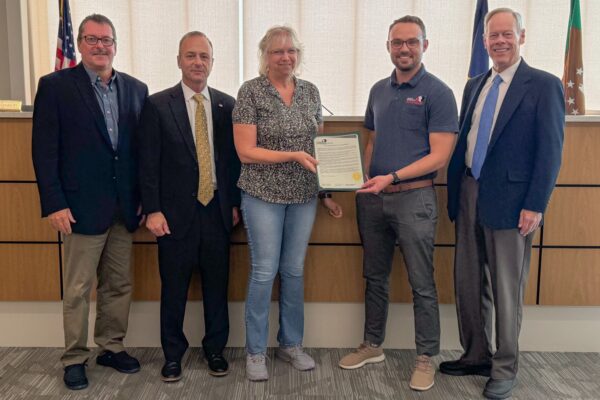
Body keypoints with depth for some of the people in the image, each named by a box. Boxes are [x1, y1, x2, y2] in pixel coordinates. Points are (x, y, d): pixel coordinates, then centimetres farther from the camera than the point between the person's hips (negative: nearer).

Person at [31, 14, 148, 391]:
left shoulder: (136, 89, 9)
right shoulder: (55, 85, -2)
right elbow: (44, 150, -6)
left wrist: (145, 197, 5)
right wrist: (54, 203, -11)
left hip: (124, 207, 4)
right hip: (81, 206, -4)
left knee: (119, 285, 13)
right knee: (77, 289, 5)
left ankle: (112, 347, 29)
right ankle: (75, 358, 20)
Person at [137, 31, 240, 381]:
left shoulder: (227, 105, 5)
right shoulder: (158, 105, -2)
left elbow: (235, 157, 9)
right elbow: (148, 163, -3)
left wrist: (235, 203, 6)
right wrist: (153, 210, -8)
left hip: (218, 210, 2)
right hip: (176, 212, -2)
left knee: (217, 285, 11)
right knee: (174, 289, 8)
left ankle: (215, 349, 28)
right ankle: (173, 353, 25)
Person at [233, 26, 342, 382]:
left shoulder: (311, 92, 7)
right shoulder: (251, 91, -8)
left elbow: (319, 145, 13)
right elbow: (246, 152, -12)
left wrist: (327, 191, 8)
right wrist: (293, 156, -20)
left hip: (304, 195, 4)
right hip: (264, 194, -4)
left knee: (295, 270, 13)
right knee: (265, 271, 2)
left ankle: (291, 343, 28)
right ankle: (256, 351, 19)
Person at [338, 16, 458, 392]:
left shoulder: (438, 93, -7)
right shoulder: (379, 90, 12)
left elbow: (439, 156, -13)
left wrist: (392, 177, -21)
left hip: (414, 198, -6)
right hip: (373, 199, 6)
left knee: (422, 284, 3)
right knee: (375, 277, 15)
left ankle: (426, 358, 17)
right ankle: (373, 346, 30)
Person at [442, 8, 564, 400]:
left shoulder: (544, 85, -5)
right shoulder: (475, 86, 13)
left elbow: (550, 151, -10)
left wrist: (535, 206, -14)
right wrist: (454, 192, 8)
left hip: (510, 200, -6)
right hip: (469, 195, 6)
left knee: (506, 290, 5)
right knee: (468, 283, 13)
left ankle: (504, 369, 21)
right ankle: (476, 355, 31)